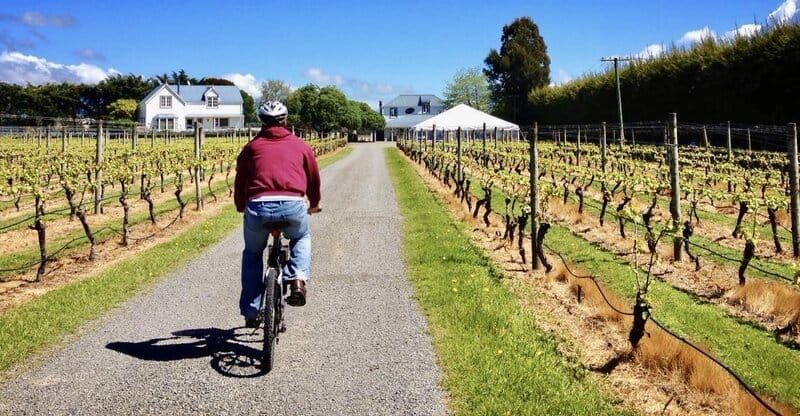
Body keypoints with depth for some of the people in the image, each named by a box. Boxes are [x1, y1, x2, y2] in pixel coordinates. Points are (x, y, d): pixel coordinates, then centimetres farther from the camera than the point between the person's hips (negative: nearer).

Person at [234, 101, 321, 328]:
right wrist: (313, 204, 49)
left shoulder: (251, 147, 21)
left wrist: (241, 207, 47)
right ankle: (298, 279, 9)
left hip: (258, 207, 1)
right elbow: (314, 178, 30)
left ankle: (251, 312, 27)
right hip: (293, 206, 0)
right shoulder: (300, 146, 21)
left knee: (252, 253, 28)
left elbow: (240, 181, 28)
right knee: (302, 238, 34)